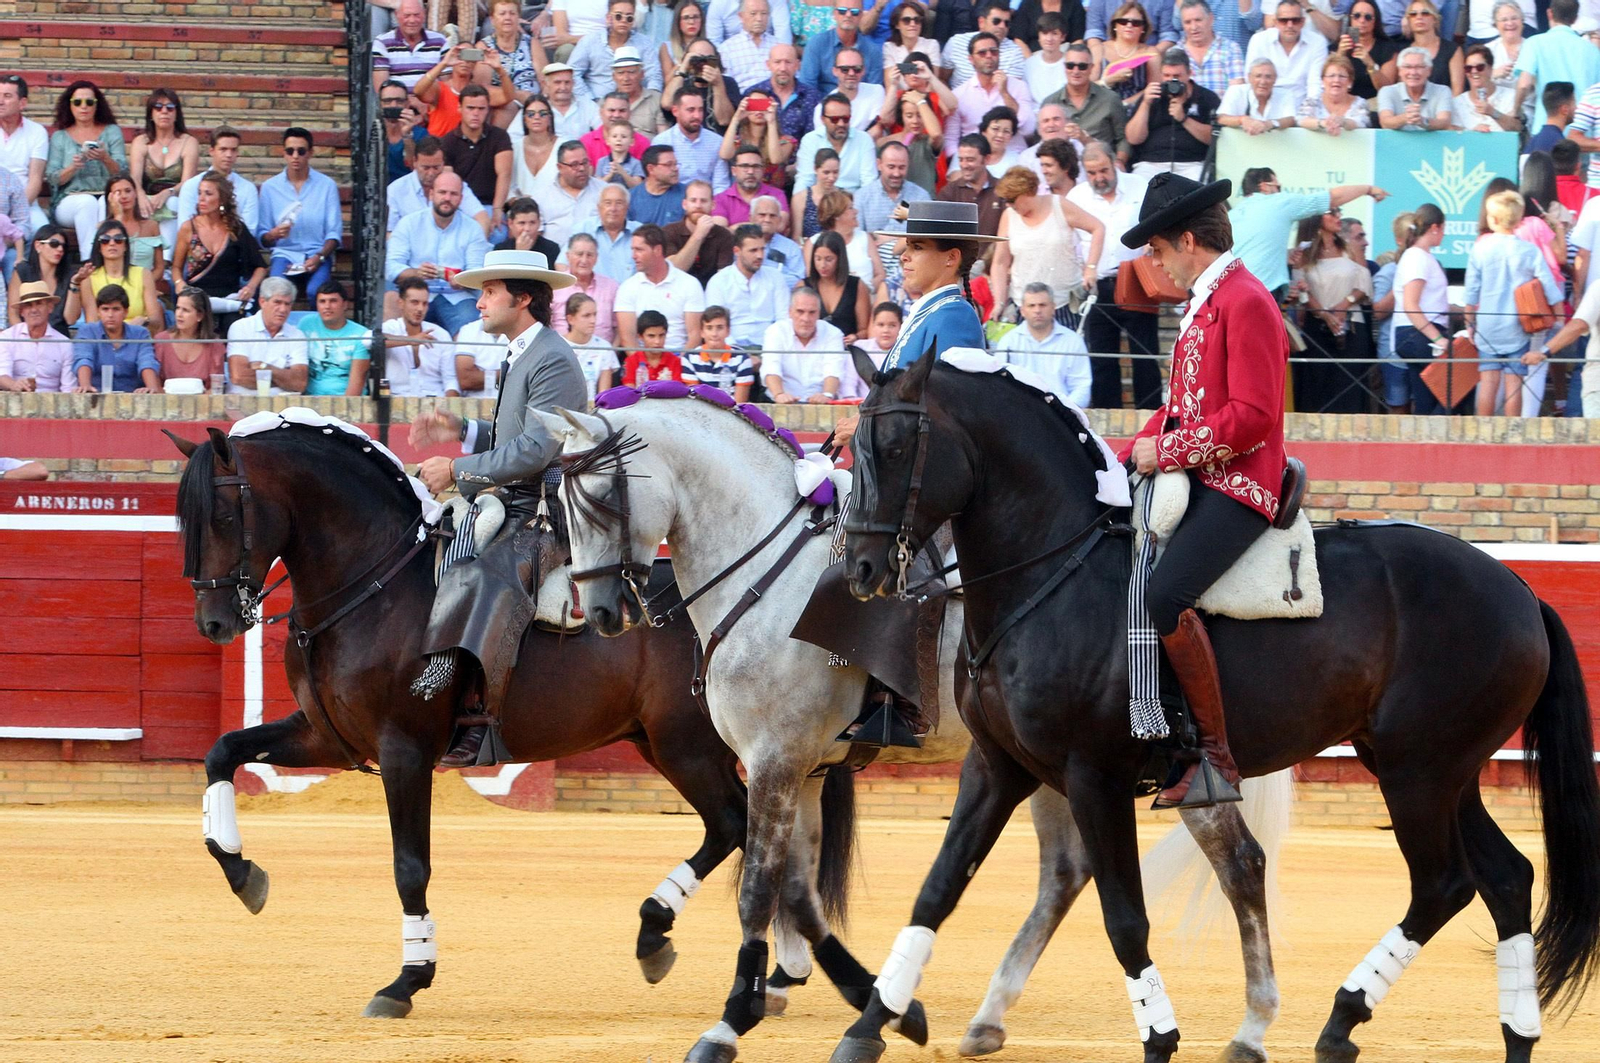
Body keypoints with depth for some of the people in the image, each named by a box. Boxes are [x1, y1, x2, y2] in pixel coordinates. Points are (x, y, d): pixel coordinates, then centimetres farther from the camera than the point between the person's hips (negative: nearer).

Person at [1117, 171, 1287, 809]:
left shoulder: (1245, 302, -12)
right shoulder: (1204, 303, 19)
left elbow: (1252, 416, -20)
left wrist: (1165, 450, -14)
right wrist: (1130, 459, 11)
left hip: (1236, 487, -11)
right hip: (1194, 480, 11)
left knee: (1164, 596, -29)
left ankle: (1217, 758, -26)